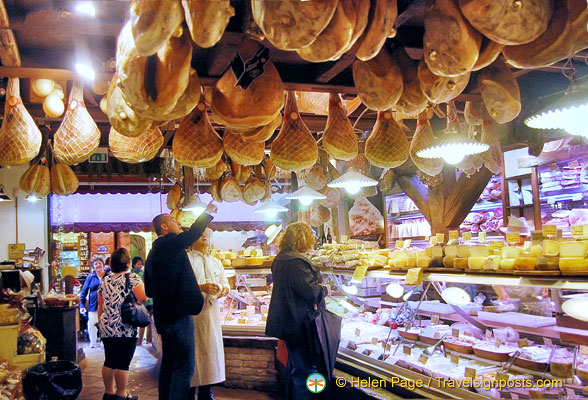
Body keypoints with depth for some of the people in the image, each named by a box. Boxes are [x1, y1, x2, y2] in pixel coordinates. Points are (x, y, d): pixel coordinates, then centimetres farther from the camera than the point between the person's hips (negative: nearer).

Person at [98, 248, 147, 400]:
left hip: (106, 327, 6)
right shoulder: (132, 278, -8)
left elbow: (100, 306, 16)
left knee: (109, 361, 14)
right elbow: (143, 298, -18)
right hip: (125, 329, -6)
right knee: (123, 363, 1)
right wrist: (142, 285, 1)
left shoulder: (105, 280, 11)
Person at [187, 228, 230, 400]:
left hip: (211, 313, 5)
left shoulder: (216, 262, 20)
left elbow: (225, 282, 17)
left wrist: (223, 289, -6)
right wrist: (200, 288, -21)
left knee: (211, 350, 5)